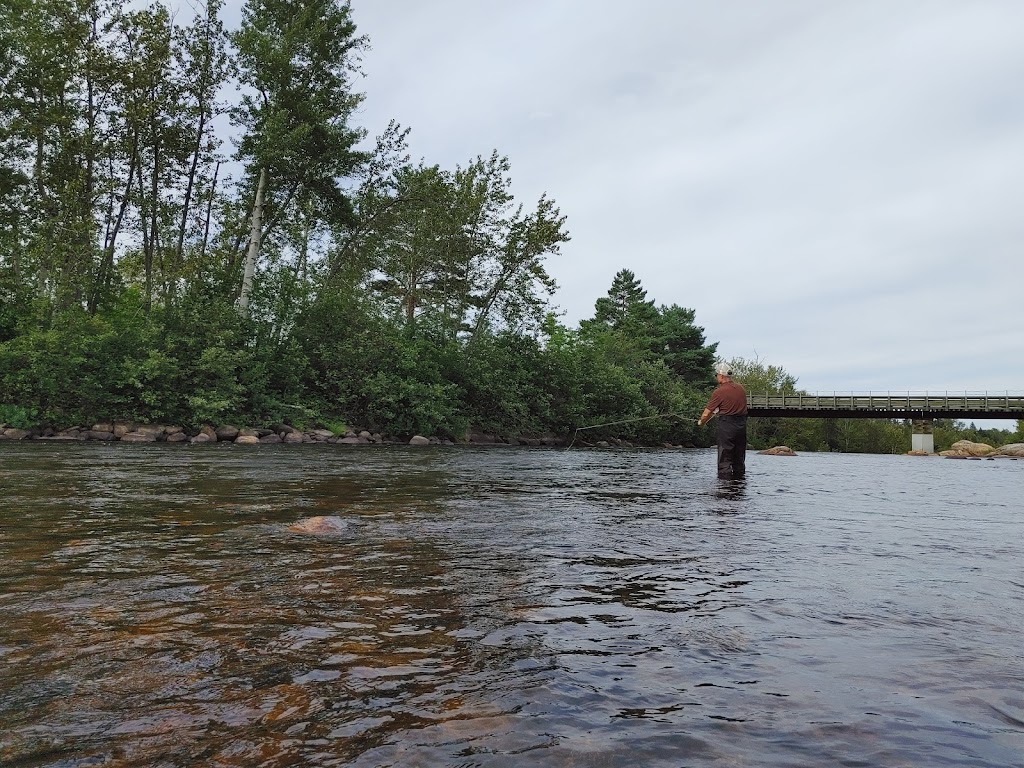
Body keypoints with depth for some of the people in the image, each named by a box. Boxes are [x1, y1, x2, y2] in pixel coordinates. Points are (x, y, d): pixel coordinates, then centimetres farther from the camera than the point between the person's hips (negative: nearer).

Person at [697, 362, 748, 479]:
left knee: (725, 457, 0)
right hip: (742, 424, 7)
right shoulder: (741, 388, 7)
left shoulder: (719, 392, -13)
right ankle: (739, 477, 22)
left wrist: (701, 422, 13)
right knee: (739, 457, 15)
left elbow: (707, 413, -8)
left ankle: (725, 477, -2)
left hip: (727, 425, -6)